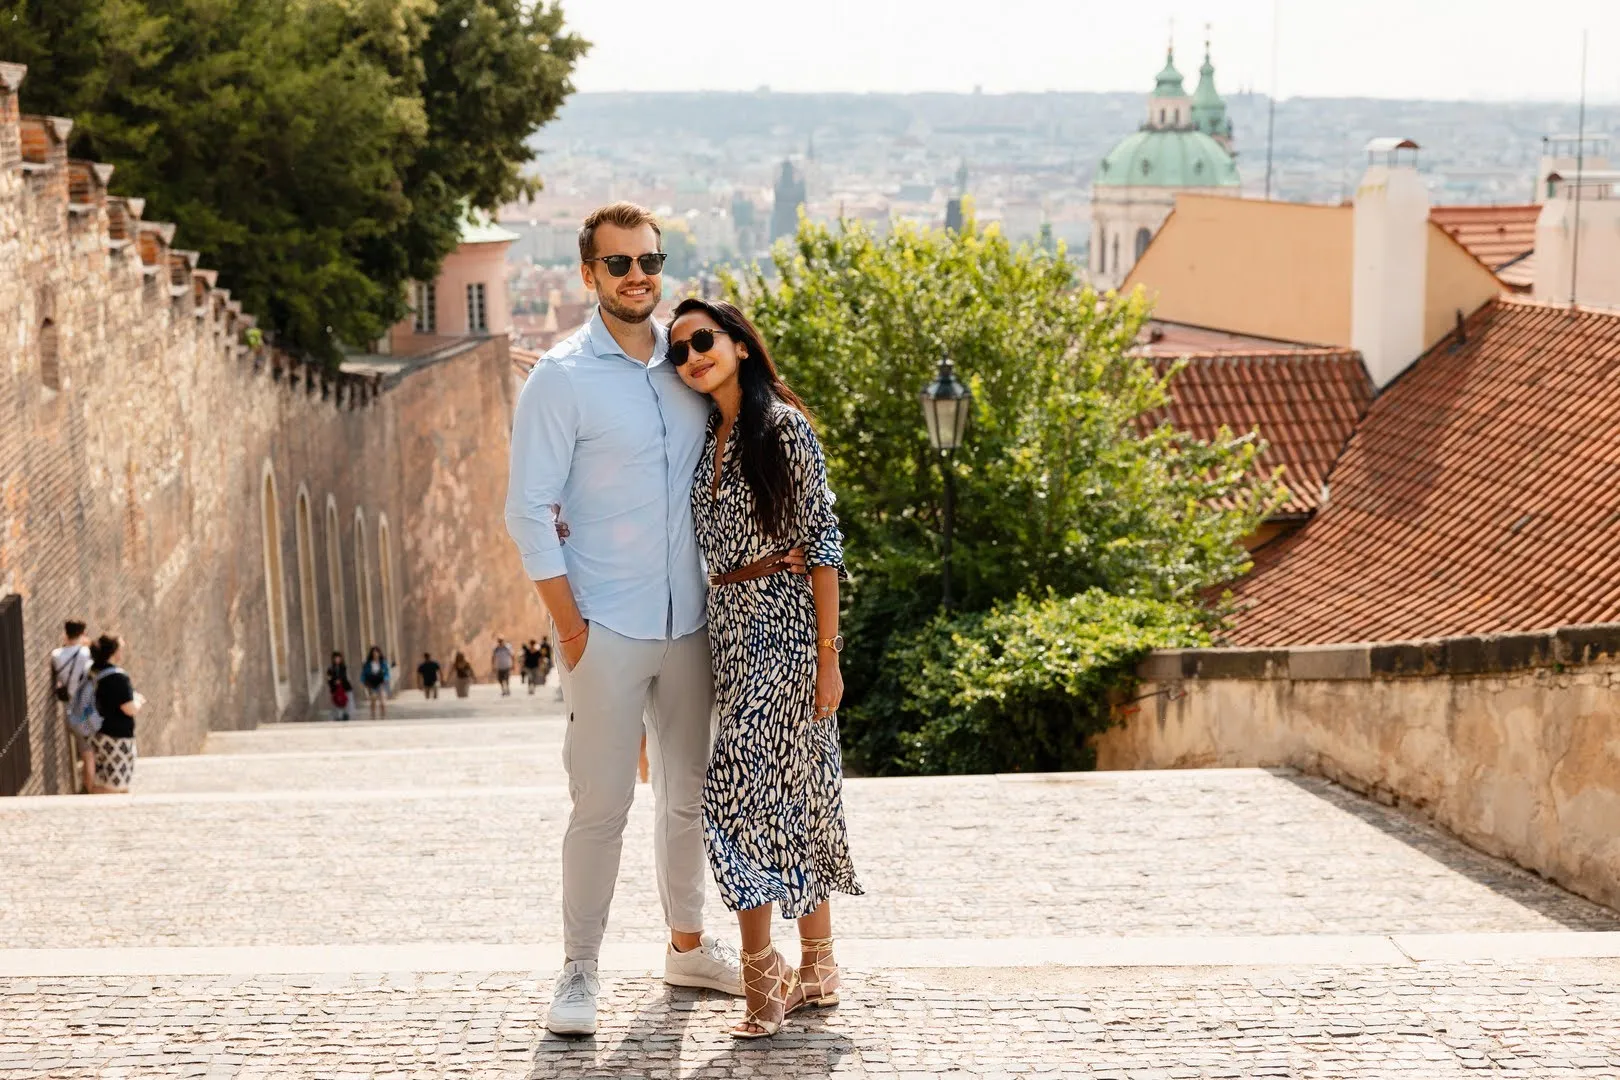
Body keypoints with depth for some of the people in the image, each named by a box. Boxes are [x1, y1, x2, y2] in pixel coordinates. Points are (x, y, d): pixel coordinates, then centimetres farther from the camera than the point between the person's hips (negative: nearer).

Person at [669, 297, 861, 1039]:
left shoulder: (783, 426, -8)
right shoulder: (707, 440, 13)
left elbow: (823, 544, -10)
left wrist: (828, 654, -14)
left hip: (782, 622, -7)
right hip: (728, 624, 7)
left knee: (740, 790, -13)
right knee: (794, 795, 10)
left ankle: (763, 972, -8)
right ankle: (816, 970, 15)